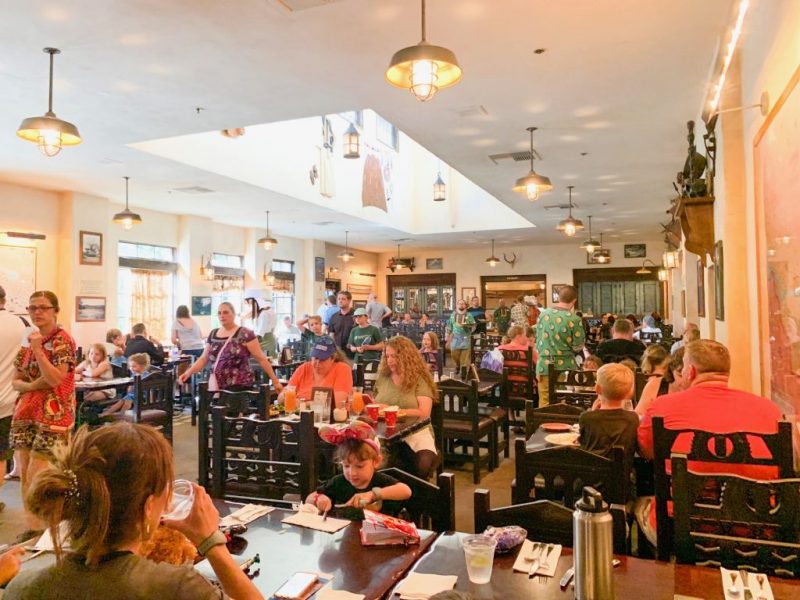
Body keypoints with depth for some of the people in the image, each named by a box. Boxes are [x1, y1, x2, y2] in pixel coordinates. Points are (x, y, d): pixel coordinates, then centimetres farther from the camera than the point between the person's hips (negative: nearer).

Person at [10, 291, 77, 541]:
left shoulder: (63, 341, -9)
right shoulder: (28, 340, 11)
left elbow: (55, 380, -20)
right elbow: (15, 381, 12)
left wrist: (38, 349, -20)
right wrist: (31, 386, -10)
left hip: (52, 415, -7)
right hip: (25, 413, 7)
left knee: (36, 476, -6)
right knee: (24, 475, 9)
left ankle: (45, 528, 9)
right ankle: (32, 527, 21)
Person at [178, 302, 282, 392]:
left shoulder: (245, 334, -6)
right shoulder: (213, 334, 12)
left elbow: (261, 359, -7)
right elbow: (203, 359, 16)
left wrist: (275, 381, -8)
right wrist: (188, 373, 1)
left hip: (239, 386, -5)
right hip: (217, 387, 5)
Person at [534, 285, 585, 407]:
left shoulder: (543, 314, 2)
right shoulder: (574, 319, -13)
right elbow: (578, 346, -7)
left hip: (544, 365, 4)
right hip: (565, 367, -4)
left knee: (544, 403, 10)